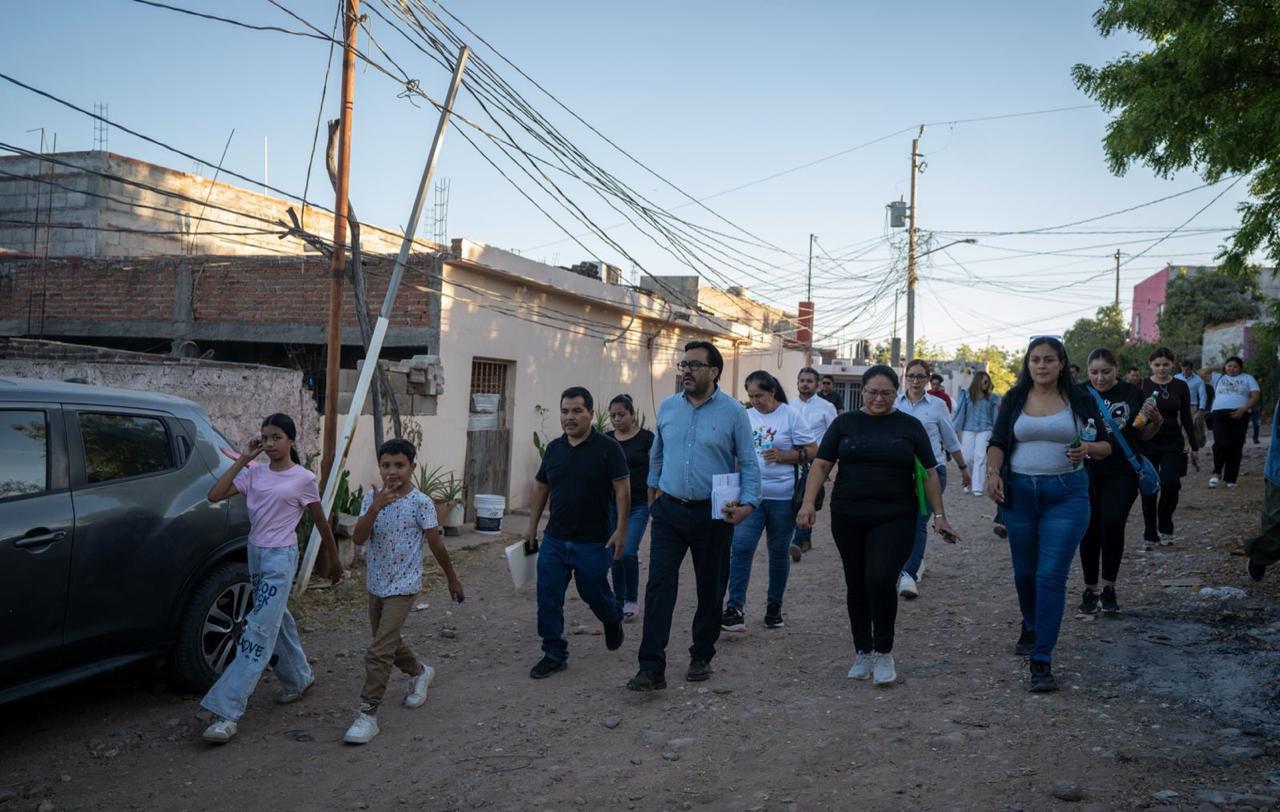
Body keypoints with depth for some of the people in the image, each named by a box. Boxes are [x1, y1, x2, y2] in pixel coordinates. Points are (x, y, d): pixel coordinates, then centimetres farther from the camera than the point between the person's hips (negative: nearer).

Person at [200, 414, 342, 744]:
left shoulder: (303, 479, -7)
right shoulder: (254, 473, 5)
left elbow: (322, 523, 3)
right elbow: (215, 495, -5)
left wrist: (334, 560, 11)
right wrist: (242, 459, -5)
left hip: (280, 557, -6)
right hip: (255, 553, 6)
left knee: (259, 630, -10)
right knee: (277, 620, 18)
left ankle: (228, 711, -13)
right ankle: (298, 678, 39)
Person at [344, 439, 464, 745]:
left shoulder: (420, 503, -13)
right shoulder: (372, 498, -2)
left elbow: (437, 544, -5)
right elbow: (358, 538, -13)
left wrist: (452, 578, 5)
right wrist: (376, 507, -27)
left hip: (403, 586, -6)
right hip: (376, 584, 6)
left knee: (379, 652, -12)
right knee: (389, 643, 22)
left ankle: (368, 714, -4)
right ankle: (419, 673, 49)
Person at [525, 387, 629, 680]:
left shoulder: (607, 447, -9)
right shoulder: (554, 448, 6)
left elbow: (622, 488, -10)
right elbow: (540, 487, 15)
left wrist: (620, 529, -16)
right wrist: (532, 528, 15)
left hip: (593, 542, -4)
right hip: (554, 540, 4)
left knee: (594, 592, 8)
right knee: (548, 599, 2)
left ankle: (613, 618, 42)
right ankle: (554, 654, 15)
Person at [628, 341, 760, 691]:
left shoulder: (733, 412, -6)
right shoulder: (667, 407, 4)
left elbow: (749, 463, -4)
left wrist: (748, 503, -16)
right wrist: (653, 492, 23)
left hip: (713, 514, -2)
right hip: (669, 511, 2)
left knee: (710, 590, 10)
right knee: (659, 586, -8)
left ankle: (701, 658, 28)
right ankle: (652, 668, -7)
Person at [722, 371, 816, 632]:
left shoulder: (790, 416, -3)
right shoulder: (745, 417, 7)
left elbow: (812, 451, -3)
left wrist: (783, 456, -15)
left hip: (782, 496, -2)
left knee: (778, 552, 11)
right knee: (741, 548, -11)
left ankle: (774, 606, 26)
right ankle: (734, 609, -13)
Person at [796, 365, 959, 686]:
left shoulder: (910, 426, 5)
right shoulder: (845, 423, 6)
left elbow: (929, 473, 7)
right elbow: (821, 464, 3)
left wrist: (939, 515, 2)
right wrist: (808, 502, -10)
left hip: (895, 518, -2)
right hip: (848, 518, 2)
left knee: (881, 580, -15)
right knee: (856, 584, 9)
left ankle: (884, 652, 4)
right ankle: (862, 652, 24)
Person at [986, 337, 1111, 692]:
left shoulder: (1080, 400, 2)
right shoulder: (1014, 399, 6)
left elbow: (1105, 446, 5)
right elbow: (998, 443, 4)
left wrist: (1087, 449, -17)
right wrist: (993, 471, -15)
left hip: (1067, 493, -2)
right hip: (1020, 491, 2)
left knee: (1052, 575, -10)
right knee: (1024, 572, 15)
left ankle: (1041, 660, -8)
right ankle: (1030, 626, 44)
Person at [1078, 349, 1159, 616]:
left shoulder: (1132, 393, 2)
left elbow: (1143, 435, 11)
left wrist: (1155, 421, -9)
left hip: (1122, 473, 0)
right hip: (1087, 473, 0)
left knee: (1113, 524, -10)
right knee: (1090, 529, 5)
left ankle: (1109, 588, 6)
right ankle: (1090, 589, 18)